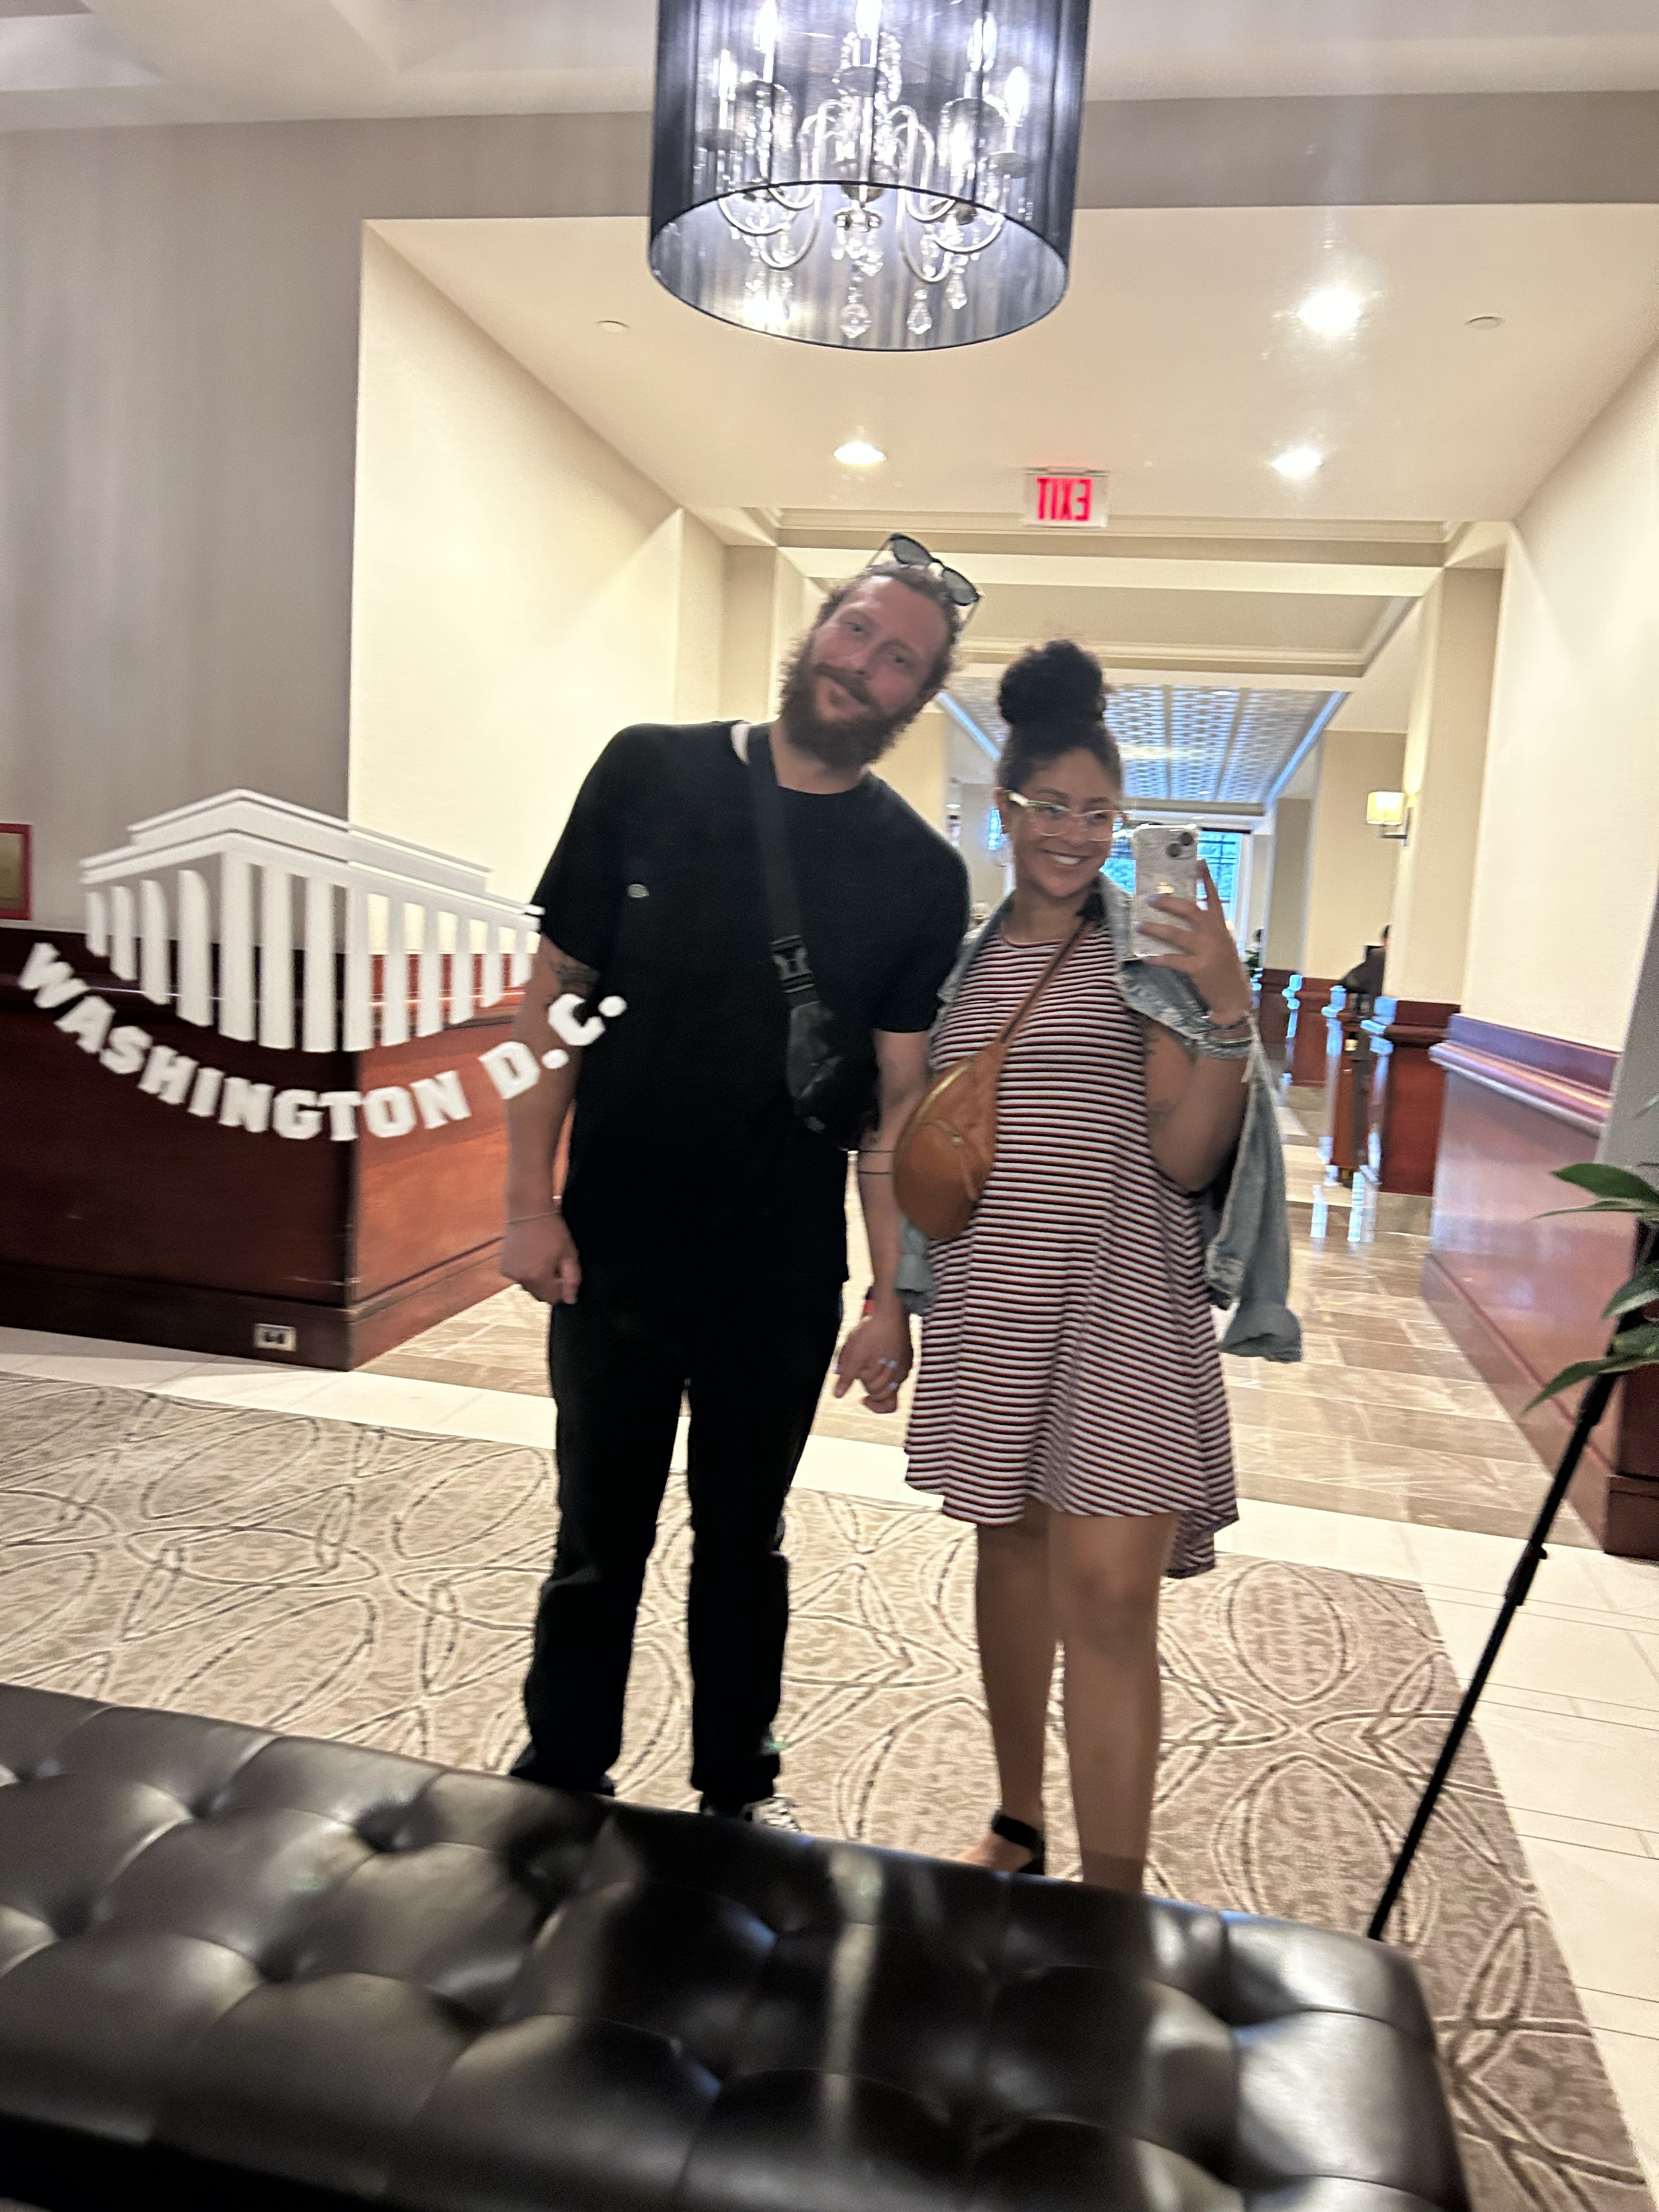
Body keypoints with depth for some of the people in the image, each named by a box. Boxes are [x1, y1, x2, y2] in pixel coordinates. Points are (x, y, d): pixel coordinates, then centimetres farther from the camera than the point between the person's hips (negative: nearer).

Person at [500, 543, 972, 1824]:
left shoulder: (919, 875, -4)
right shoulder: (649, 772, -3)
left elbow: (899, 1098, -4)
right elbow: (558, 992, -2)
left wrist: (895, 1296, -7)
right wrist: (530, 1196, -7)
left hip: (782, 1282, 0)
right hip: (610, 1251, 0)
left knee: (743, 1542, 18)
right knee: (599, 1541, 14)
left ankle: (737, 1792, 39)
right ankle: (559, 1789, 36)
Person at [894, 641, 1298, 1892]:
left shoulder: (1156, 950, -2)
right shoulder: (960, 959, 9)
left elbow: (1186, 1156, -8)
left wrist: (1227, 1011, -20)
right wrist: (900, 1295, 12)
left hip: (1124, 1299, -4)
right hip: (987, 1303, 4)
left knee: (1110, 1589, -8)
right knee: (1012, 1553, 15)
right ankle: (1020, 1827, 34)